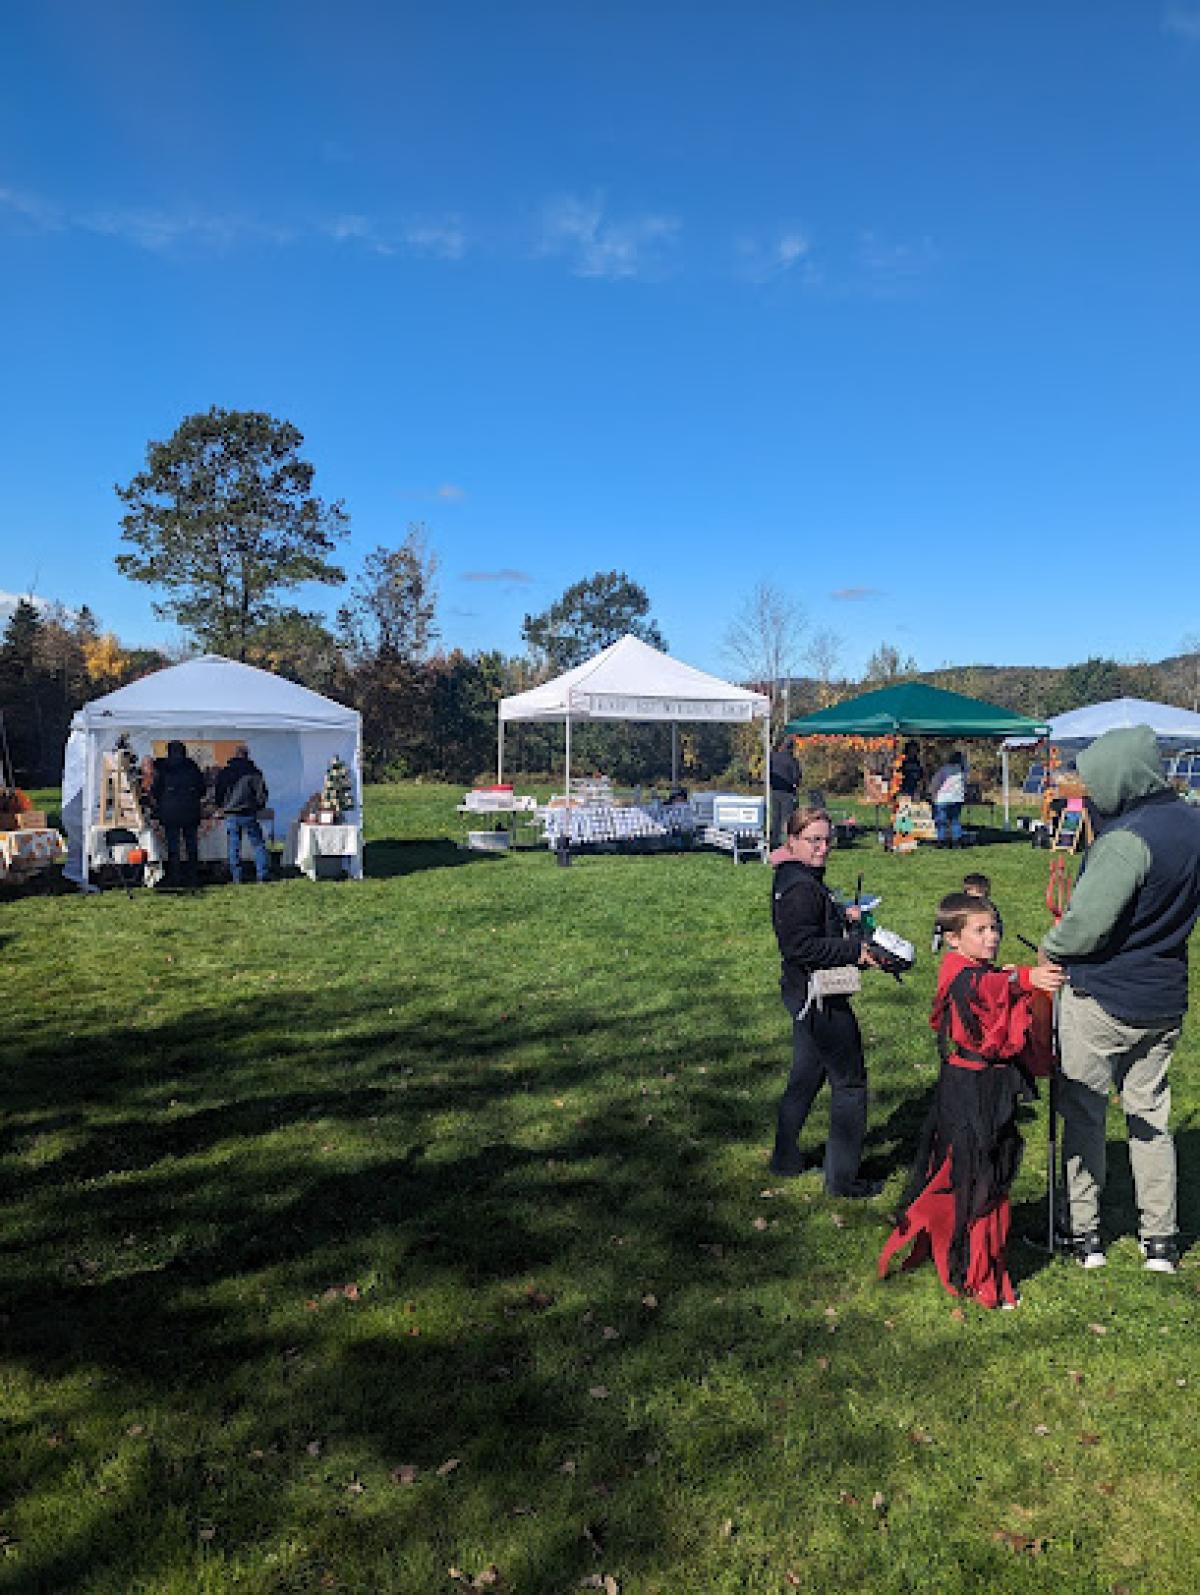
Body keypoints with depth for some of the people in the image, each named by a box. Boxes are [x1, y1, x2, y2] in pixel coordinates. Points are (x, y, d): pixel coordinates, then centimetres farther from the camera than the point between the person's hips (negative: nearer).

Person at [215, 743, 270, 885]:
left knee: (234, 847, 7)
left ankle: (236, 879, 6)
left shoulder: (225, 772, 3)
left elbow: (218, 793, 8)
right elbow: (262, 792, -3)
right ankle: (262, 878, 1)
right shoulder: (254, 772, -4)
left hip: (231, 815, 2)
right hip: (249, 814, -2)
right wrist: (259, 807, 14)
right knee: (258, 845, 6)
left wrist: (222, 806, 25)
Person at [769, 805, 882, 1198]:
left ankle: (785, 1157, 34)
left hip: (805, 994, 11)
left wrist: (843, 917, 8)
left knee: (805, 1077, 21)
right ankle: (842, 1177, 8)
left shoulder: (799, 879, 12)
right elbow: (800, 946, -28)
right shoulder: (800, 887, -21)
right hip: (819, 998, -11)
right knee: (850, 1083, -1)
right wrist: (855, 951, -22)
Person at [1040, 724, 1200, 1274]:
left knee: (1083, 1115, 9)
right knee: (1151, 1114, 18)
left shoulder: (1127, 839, -25)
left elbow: (1085, 924, -28)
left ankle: (1084, 1233, 20)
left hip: (1101, 1001, -7)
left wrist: (1051, 947, -9)